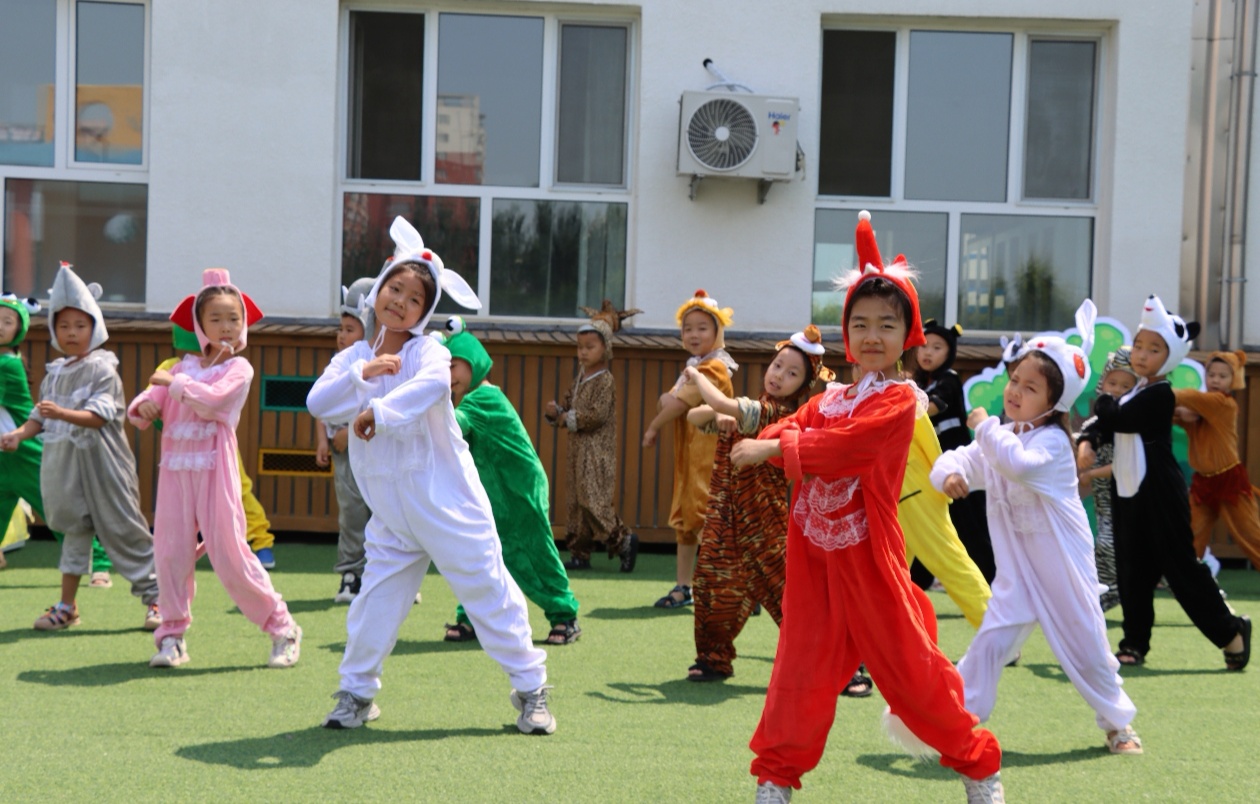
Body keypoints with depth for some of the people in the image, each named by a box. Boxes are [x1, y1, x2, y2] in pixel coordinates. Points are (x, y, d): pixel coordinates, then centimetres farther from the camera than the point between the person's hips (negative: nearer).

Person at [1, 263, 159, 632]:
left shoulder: (102, 369, -9)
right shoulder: (55, 372, 11)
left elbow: (99, 415, -20)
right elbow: (41, 416, 12)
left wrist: (61, 413, -35)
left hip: (100, 464, -6)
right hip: (64, 464, 6)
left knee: (122, 529, -2)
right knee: (74, 530, 12)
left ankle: (156, 597, 8)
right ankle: (67, 606, 18)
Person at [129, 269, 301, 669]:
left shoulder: (239, 368, -1)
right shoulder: (186, 365, 15)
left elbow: (211, 399, -18)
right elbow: (152, 396, 8)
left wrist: (173, 382, -9)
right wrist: (144, 406, -14)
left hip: (214, 467, -5)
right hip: (176, 467, 5)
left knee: (228, 553, -6)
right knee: (170, 550, 2)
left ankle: (282, 628, 6)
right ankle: (172, 635, 15)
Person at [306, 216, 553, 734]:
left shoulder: (427, 351, -6)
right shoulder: (352, 359, 9)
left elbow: (433, 384, -31)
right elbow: (317, 404, -7)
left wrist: (380, 411, -32)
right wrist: (362, 373, -18)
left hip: (447, 502, -4)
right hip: (390, 513, 4)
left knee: (487, 589, 0)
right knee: (376, 600, 4)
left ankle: (530, 688, 11)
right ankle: (356, 692, 22)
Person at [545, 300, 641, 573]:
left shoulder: (605, 380, -10)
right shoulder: (581, 378, 14)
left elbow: (597, 415, -19)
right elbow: (569, 403, 17)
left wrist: (568, 418, -15)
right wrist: (555, 411, -3)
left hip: (596, 452, -9)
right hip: (578, 450, 9)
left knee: (593, 500, -14)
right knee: (577, 502, 8)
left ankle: (624, 540, -1)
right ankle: (579, 553, 12)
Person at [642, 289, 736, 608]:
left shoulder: (712, 367, -13)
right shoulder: (694, 366, 18)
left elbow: (680, 404, -15)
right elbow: (668, 399, 10)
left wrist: (653, 427, -2)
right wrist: (667, 401, -13)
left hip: (708, 455, -10)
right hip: (688, 454, 10)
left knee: (704, 517, -12)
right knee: (683, 518, 12)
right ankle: (682, 587, 19)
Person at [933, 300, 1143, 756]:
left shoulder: (1052, 441, -17)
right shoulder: (1000, 438, 5)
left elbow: (1020, 463, -37)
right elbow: (959, 461, 1)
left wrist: (986, 426, -26)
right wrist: (949, 474, -22)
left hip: (1063, 569, -4)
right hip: (1017, 570, 5)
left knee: (1088, 649, 7)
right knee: (992, 641, -7)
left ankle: (1118, 722, 28)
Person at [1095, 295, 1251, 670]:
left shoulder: (1160, 394, -15)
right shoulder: (1133, 391, 13)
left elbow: (1115, 418, -23)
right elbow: (1105, 425, 12)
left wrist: (1103, 402, -4)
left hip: (1159, 495, -8)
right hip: (1128, 492, 8)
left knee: (1182, 567, -3)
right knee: (1132, 572, 9)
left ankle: (1230, 631, 11)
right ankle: (1135, 643, 17)